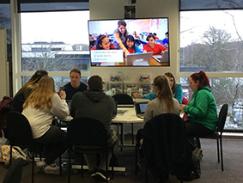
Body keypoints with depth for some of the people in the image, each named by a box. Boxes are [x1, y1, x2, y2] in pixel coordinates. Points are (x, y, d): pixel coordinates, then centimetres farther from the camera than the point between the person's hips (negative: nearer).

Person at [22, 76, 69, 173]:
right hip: (39, 135, -8)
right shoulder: (53, 96, -3)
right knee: (66, 137, 10)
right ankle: (47, 162, 10)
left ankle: (47, 162, 23)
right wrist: (63, 99, 17)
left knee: (55, 130, 27)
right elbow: (64, 114, 4)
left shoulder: (32, 96, 17)